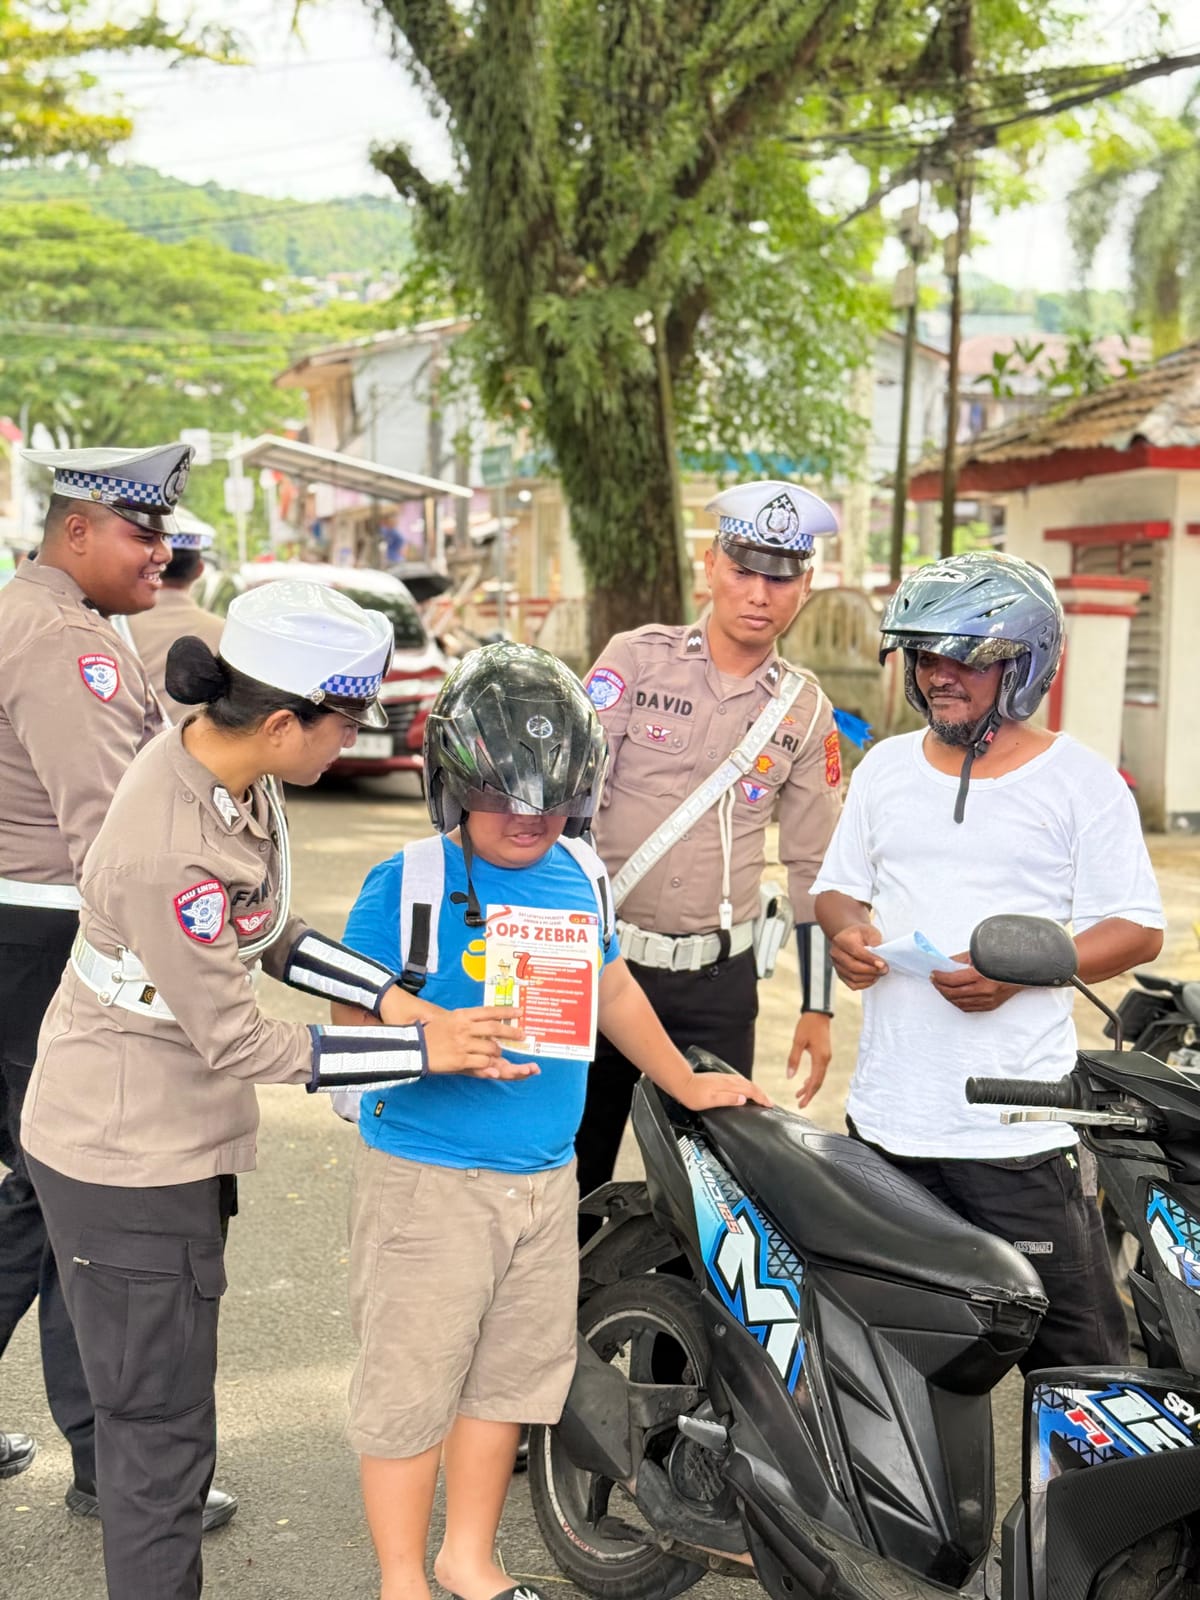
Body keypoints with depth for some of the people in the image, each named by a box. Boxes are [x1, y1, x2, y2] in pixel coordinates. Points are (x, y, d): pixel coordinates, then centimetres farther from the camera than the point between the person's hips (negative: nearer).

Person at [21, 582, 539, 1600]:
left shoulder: (232, 770, -5)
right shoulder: (169, 849, -32)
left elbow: (272, 938, 5)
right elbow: (241, 1044, -24)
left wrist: (398, 997, -6)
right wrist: (424, 1050, -19)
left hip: (176, 1140, 9)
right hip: (130, 1161, -9)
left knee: (161, 1413, 22)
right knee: (162, 1432, 5)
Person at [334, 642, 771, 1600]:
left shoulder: (582, 875, 7)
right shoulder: (410, 882, -10)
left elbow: (612, 988, 22)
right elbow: (351, 1011, -9)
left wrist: (687, 1085, 30)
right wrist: (439, 1035, -26)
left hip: (547, 1178, 6)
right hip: (429, 1181, -6)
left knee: (514, 1372, 16)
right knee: (412, 1379, 3)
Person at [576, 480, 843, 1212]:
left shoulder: (806, 713, 6)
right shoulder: (638, 658, -1)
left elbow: (813, 869, 11)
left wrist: (818, 1007, 10)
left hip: (718, 984, 2)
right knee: (574, 1172, 8)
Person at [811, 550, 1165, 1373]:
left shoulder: (1082, 780, -2)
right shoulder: (887, 766, 14)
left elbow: (1138, 928, -4)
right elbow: (838, 883, 22)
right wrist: (845, 928, -2)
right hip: (886, 1119, 5)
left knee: (1076, 1354, -2)